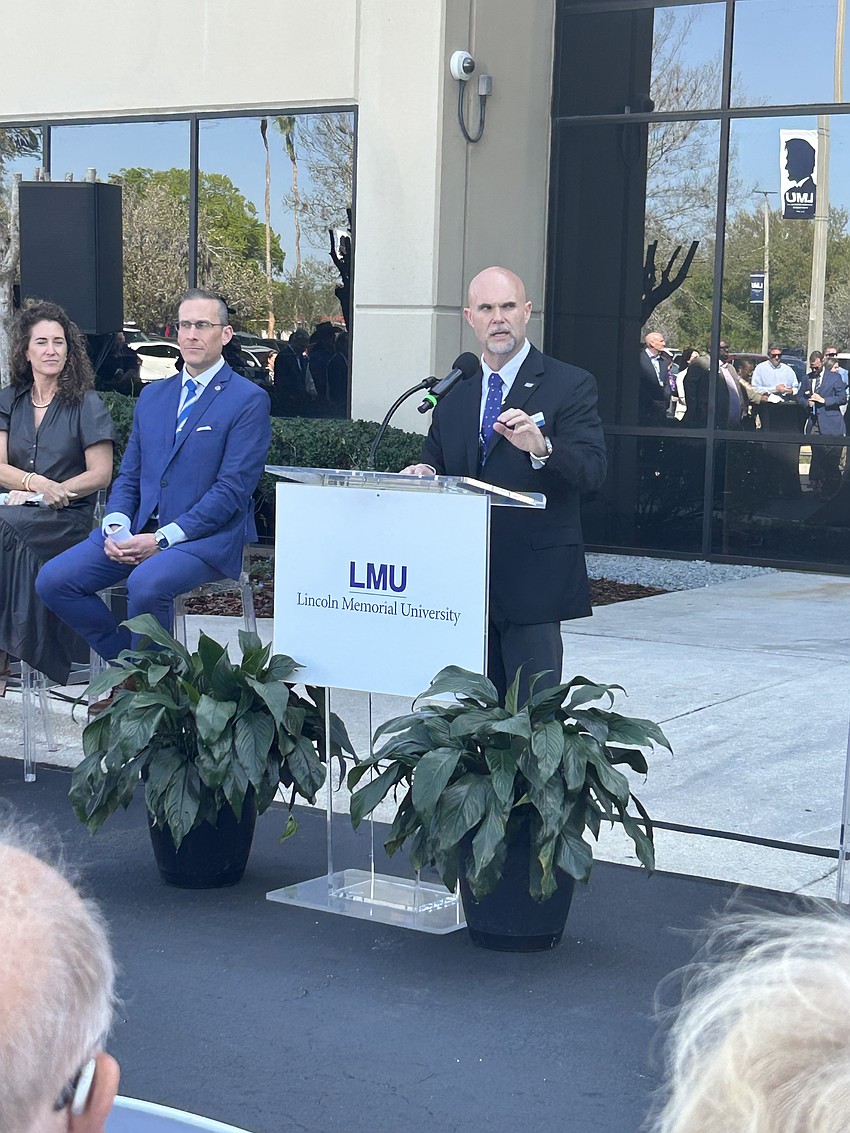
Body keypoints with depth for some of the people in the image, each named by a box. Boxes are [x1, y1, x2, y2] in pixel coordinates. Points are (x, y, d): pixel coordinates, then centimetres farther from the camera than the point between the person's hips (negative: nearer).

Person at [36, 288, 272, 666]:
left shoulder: (249, 400, -4)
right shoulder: (153, 394, 17)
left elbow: (232, 489, -12)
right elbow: (128, 475, 18)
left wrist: (163, 538, -18)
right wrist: (115, 526, -4)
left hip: (207, 536, -6)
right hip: (138, 530, 7)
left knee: (146, 584, -35)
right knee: (53, 581, -10)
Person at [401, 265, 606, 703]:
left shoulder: (570, 385, -2)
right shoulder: (453, 393, 14)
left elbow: (592, 470, -13)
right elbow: (434, 459, 22)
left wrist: (541, 448, -32)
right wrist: (424, 472, -3)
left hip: (531, 580, -5)